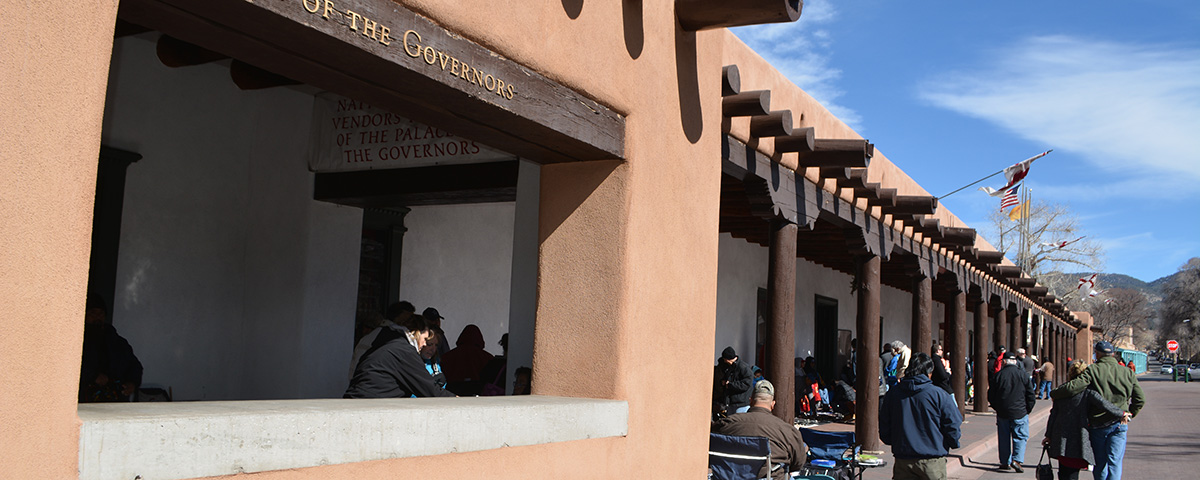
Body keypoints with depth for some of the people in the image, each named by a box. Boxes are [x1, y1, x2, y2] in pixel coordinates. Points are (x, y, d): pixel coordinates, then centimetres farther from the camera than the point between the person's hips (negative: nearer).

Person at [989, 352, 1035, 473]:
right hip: (1019, 413, -2)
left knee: (1004, 438, 11)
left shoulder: (998, 375, -1)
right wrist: (1028, 409, 11)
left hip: (1002, 413, 2)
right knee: (1020, 437, 4)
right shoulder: (1022, 373, -5)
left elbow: (991, 395, 3)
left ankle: (1005, 462, 15)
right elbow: (1030, 393, -1)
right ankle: (1017, 459, -12)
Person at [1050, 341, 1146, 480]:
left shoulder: (1093, 370, -8)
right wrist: (1129, 415, 22)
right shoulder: (1127, 373, 6)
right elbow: (1140, 399, 9)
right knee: (1114, 462, 1)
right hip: (1119, 424, 2)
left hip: (1097, 424, -2)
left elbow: (1074, 387, -19)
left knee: (1100, 463, 12)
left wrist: (1054, 393, -5)